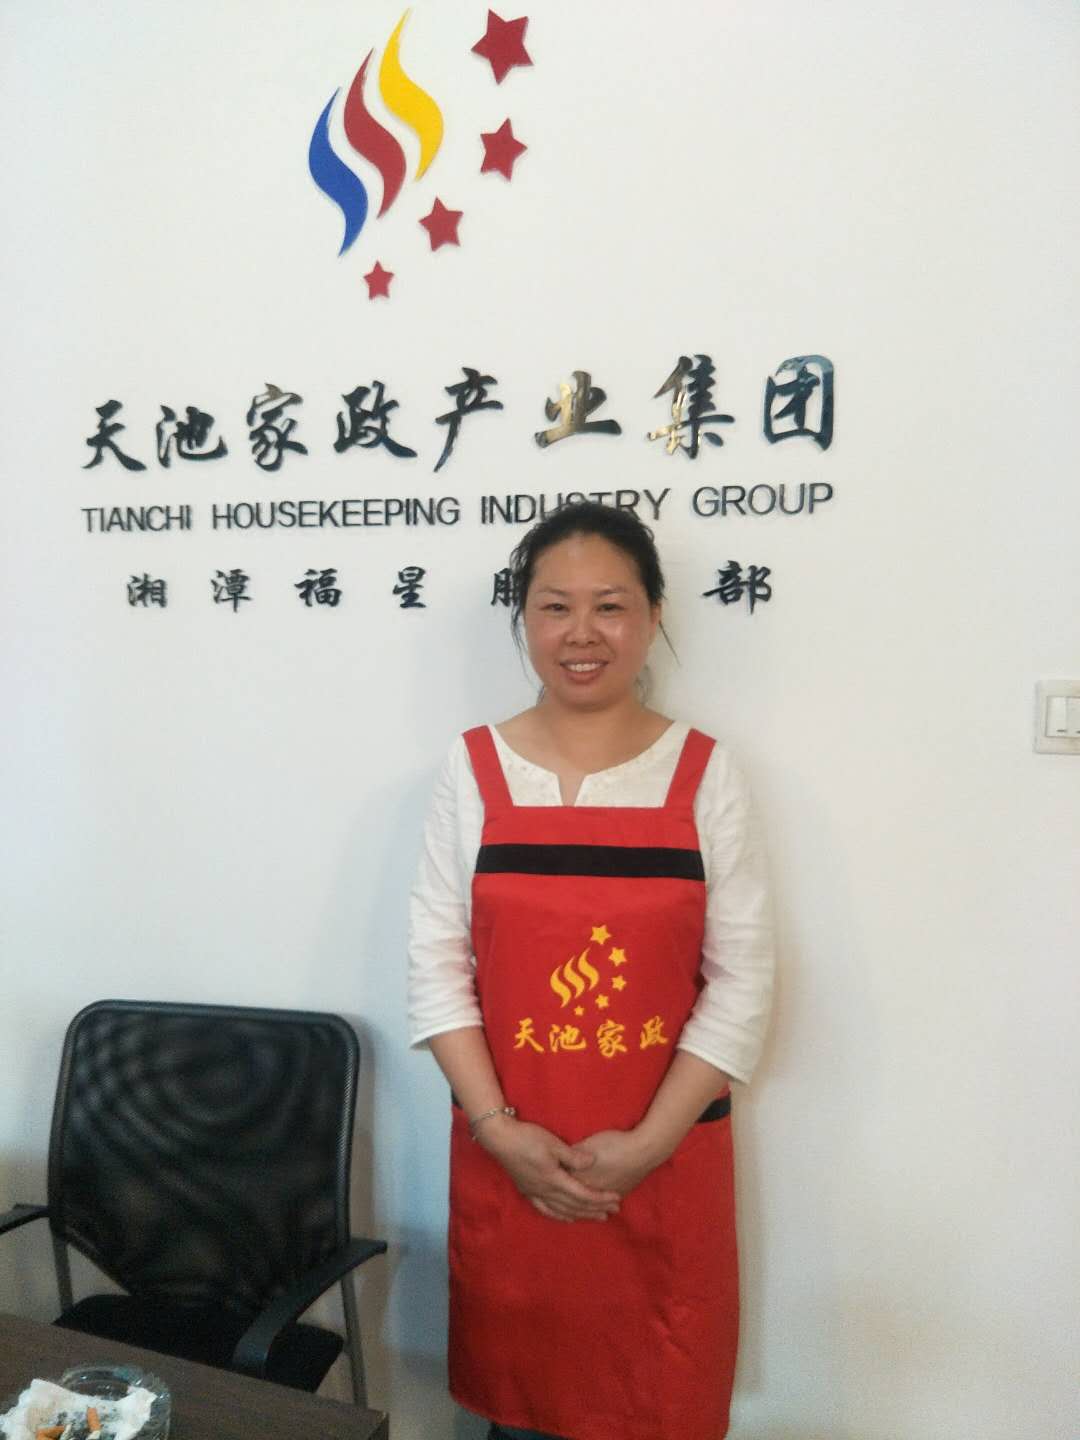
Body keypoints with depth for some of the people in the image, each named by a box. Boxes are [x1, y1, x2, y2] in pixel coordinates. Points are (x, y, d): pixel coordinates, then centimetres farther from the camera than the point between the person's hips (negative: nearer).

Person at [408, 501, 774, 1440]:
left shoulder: (705, 775, -6)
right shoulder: (472, 772, -4)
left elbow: (743, 980, -7)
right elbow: (436, 960, -4)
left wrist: (647, 1143, -11)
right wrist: (497, 1127, -11)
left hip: (664, 1157, 0)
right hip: (507, 1153, 1)